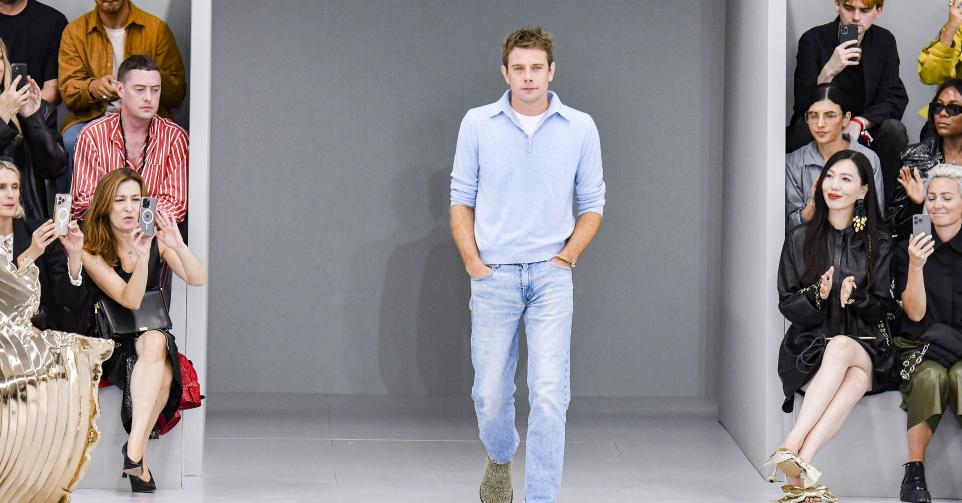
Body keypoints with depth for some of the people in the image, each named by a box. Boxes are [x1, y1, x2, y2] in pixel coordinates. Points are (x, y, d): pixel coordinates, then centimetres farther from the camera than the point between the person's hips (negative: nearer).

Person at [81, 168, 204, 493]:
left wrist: (178, 246, -28)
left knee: (154, 342, -34)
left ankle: (134, 450, -41)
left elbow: (198, 279, -10)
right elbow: (130, 300, -16)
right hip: (112, 344, -1)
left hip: (154, 337, 1)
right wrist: (141, 257, -32)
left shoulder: (156, 240, 4)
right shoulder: (92, 251, -4)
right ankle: (139, 458, -35)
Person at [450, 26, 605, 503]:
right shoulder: (478, 124, 3)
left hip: (551, 275, -1)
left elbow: (591, 205, 10)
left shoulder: (580, 128, 3)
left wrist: (566, 257, -1)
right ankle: (499, 458, 39)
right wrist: (473, 263, -1)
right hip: (493, 275, 1)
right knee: (491, 392, 8)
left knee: (550, 393, -10)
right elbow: (462, 199, 8)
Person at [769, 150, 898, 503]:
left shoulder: (879, 243, 9)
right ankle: (803, 468, -50)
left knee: (841, 347, -39)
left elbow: (884, 307, 5)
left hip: (866, 348, 0)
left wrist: (855, 298, -17)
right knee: (854, 381, -36)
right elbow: (787, 304, 7)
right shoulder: (800, 239, 11)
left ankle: (793, 447, -48)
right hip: (809, 346, 0)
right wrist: (818, 296, -15)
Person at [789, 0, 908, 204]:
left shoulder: (884, 41, 0)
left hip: (863, 132, 3)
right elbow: (803, 106, -17)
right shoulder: (813, 40, -9)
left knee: (894, 130, -27)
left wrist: (859, 123, -25)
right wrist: (829, 71, -34)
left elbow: (896, 100, -7)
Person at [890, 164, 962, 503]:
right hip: (922, 348, 1)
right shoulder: (908, 249, 8)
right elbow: (916, 313, 0)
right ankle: (914, 474, -25)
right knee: (931, 376, -34)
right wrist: (915, 266, -14)